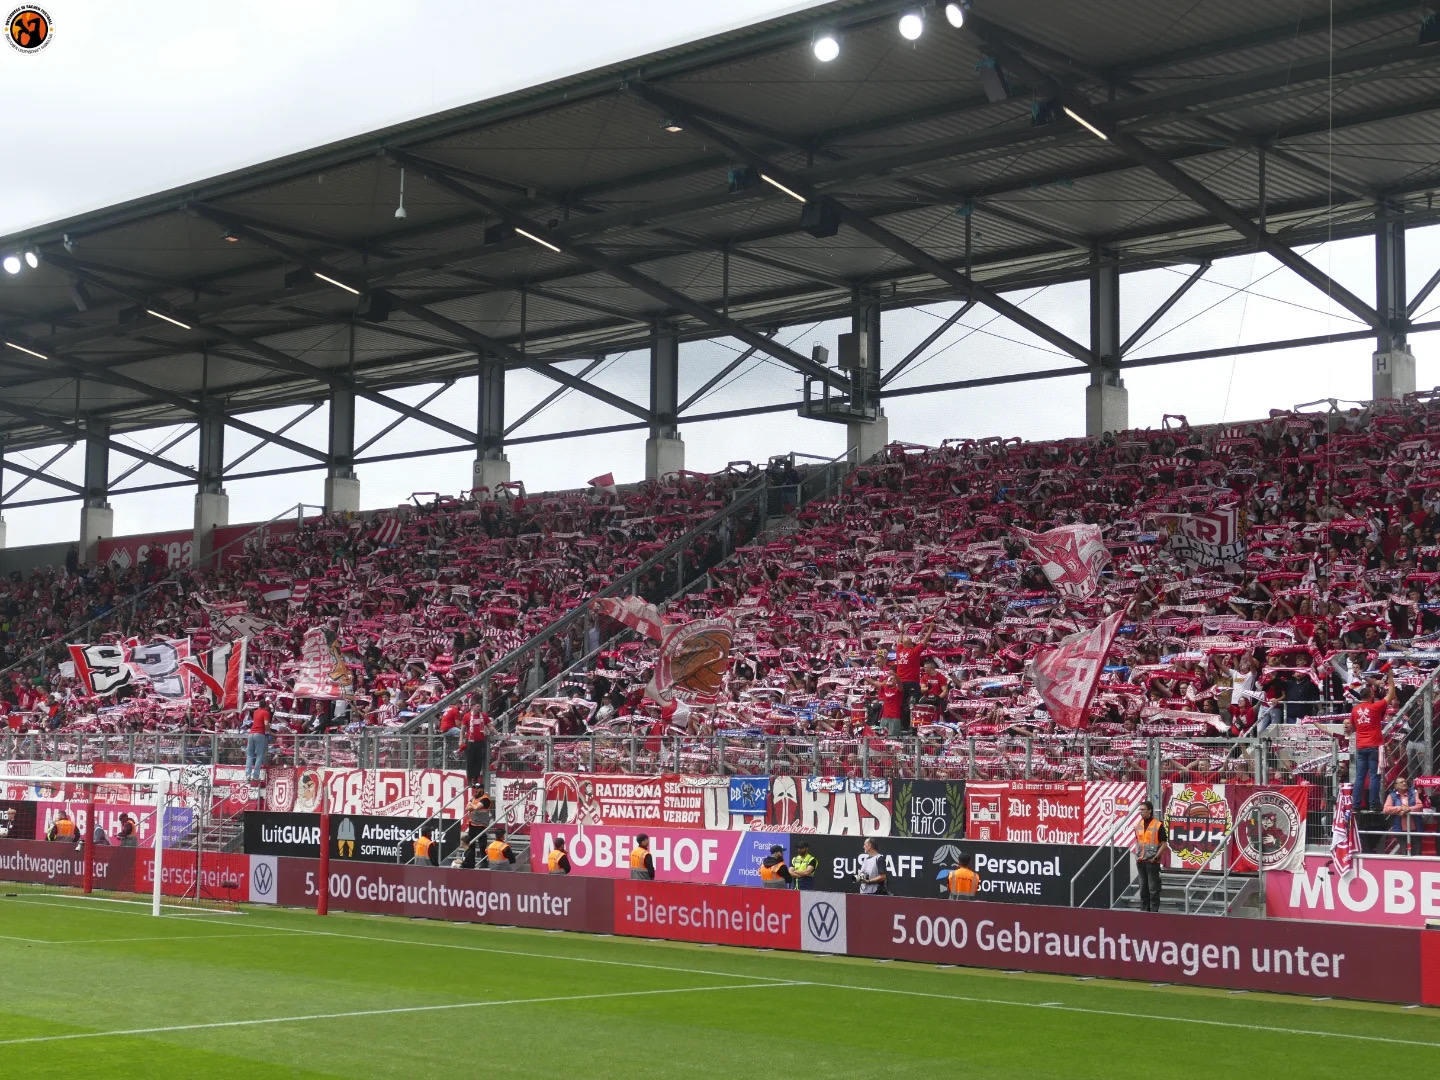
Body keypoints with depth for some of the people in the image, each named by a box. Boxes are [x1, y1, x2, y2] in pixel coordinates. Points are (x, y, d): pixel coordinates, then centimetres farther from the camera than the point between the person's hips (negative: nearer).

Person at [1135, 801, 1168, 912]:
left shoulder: (1158, 825, -9)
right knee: (1143, 888, 11)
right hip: (1140, 861, 6)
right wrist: (1137, 855, 9)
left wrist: (1155, 857, -14)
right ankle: (1144, 910, 18)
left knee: (1153, 888, -2)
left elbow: (1164, 844, -7)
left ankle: (1154, 911, 3)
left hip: (1152, 862, -6)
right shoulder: (1138, 825, 9)